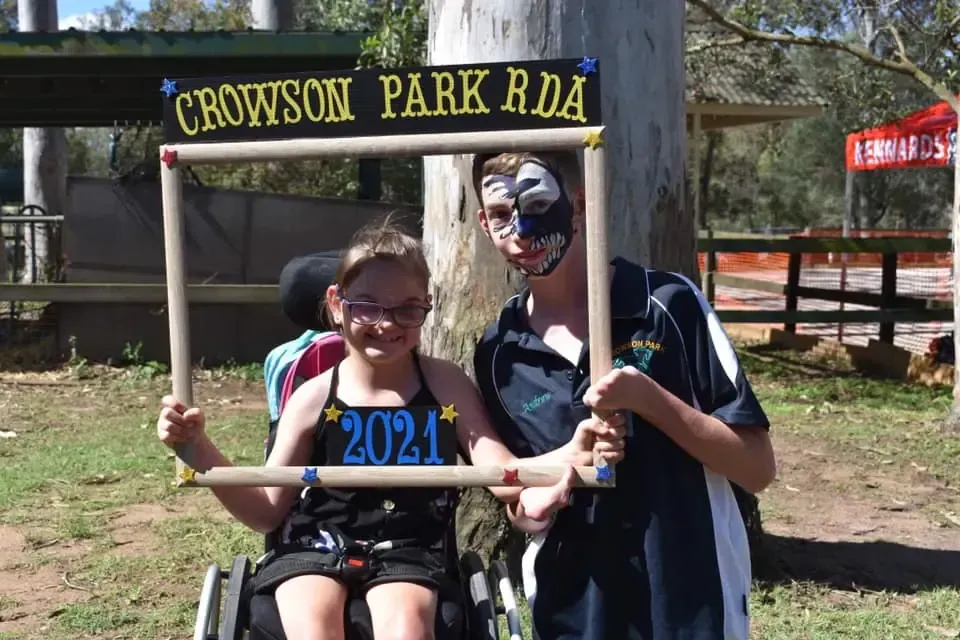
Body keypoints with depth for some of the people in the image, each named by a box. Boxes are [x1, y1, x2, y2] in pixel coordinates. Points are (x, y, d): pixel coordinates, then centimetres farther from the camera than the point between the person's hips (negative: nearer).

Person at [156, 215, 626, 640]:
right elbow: (266, 513, 4)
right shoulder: (313, 398, -1)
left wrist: (570, 455, -29)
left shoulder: (445, 384, 0)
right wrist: (200, 449, -11)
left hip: (409, 551, 0)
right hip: (315, 547, 0)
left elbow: (502, 474, -8)